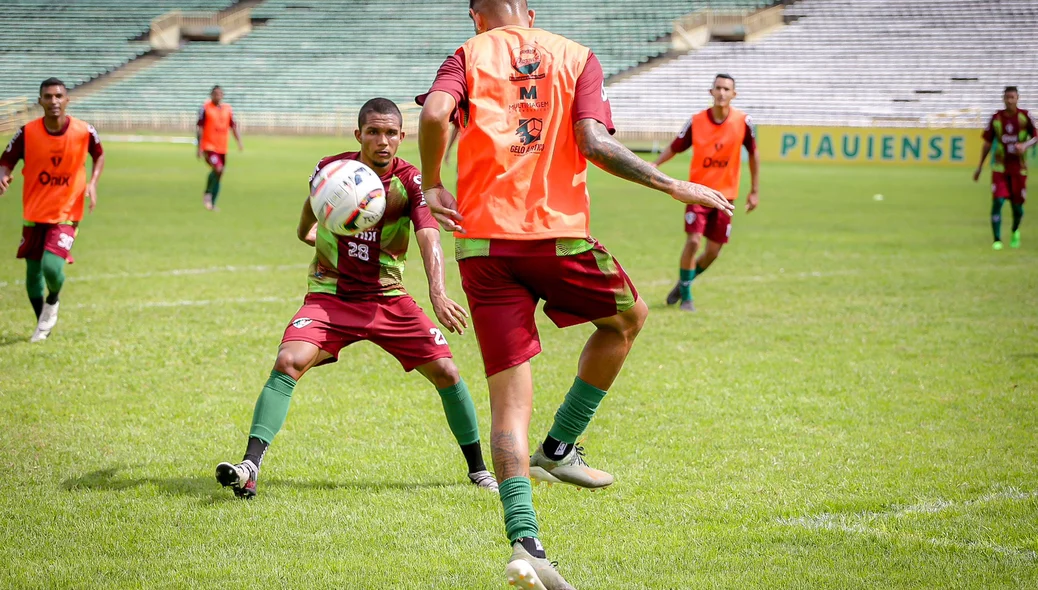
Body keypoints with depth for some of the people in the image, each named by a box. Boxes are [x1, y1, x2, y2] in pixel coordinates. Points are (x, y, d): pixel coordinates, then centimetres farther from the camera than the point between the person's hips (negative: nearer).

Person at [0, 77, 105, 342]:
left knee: (51, 266, -21)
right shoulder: (27, 133, -10)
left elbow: (99, 155, 11)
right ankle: (43, 325, 33)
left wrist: (93, 183, -4)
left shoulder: (84, 131, -9)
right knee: (32, 273, 9)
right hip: (34, 214, 2)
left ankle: (53, 301, 14)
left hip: (66, 214, -2)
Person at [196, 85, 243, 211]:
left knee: (219, 176, 8)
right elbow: (200, 129, -5)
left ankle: (212, 204, 19)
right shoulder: (205, 108, -5)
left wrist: (239, 142, -1)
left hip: (222, 148, 6)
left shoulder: (228, 109, 9)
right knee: (217, 169, -25)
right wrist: (199, 148, -9)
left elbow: (233, 126, 13)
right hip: (209, 147, -5)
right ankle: (207, 194, -3)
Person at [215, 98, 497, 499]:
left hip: (388, 297, 1)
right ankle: (250, 468, -26)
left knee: (446, 372, -7)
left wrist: (438, 294, -40)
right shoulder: (331, 169, -7)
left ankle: (478, 469, 14)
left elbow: (430, 240, -27)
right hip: (330, 296, -1)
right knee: (289, 362, -24)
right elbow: (306, 228, 18)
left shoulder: (411, 182, -11)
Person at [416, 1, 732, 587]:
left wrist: (432, 184, 2)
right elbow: (593, 142, -7)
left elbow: (435, 113, -12)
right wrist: (671, 185, -1)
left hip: (483, 240, 1)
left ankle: (524, 538, -14)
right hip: (560, 233, -1)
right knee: (628, 318, 29)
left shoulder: (468, 56, 10)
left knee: (510, 398, 2)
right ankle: (559, 447, 24)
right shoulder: (578, 57, 9)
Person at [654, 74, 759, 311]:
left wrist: (754, 191, 6)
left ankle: (683, 283, 31)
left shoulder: (743, 121, -7)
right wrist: (655, 164, -18)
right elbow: (674, 147, 1)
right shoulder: (697, 121, -9)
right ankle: (685, 295, 0)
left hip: (725, 194, 2)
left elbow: (753, 154, 5)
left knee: (713, 252, 5)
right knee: (693, 241, -16)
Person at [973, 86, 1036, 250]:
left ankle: (1015, 231, 37)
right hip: (1000, 167, 0)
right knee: (997, 201, -14)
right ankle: (997, 240, -10)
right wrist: (980, 167, 9)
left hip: (1019, 168, 0)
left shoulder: (1025, 117, -3)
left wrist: (1025, 145, -20)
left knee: (1017, 205, 6)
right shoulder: (996, 118, 1)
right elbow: (988, 143, 8)